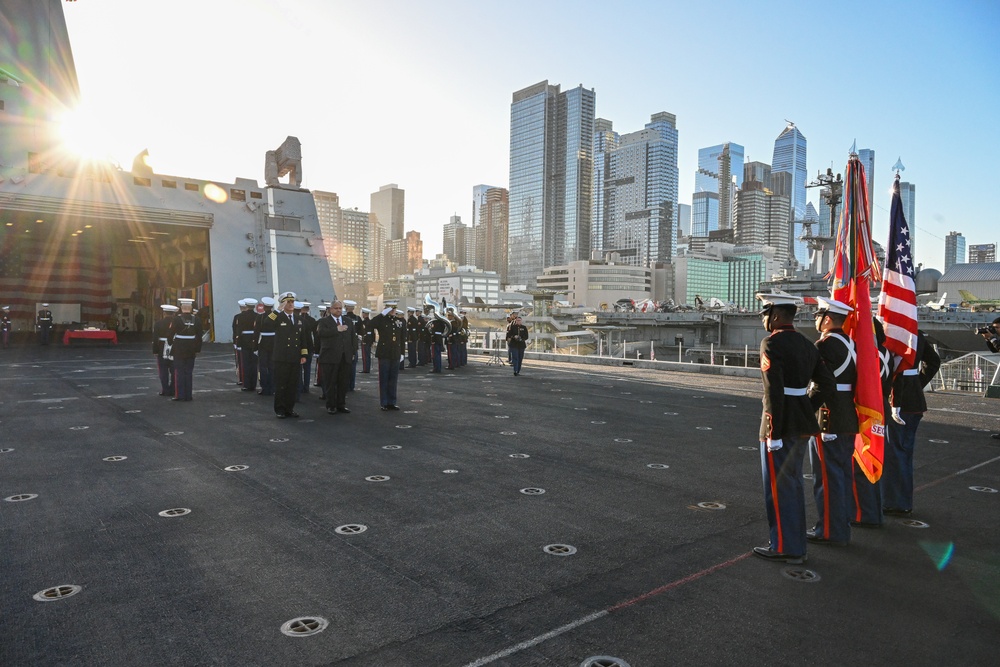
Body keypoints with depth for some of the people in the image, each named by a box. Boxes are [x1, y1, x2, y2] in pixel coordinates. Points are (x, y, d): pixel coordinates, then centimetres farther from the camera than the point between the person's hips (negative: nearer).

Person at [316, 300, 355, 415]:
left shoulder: (349, 322, 16)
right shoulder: (324, 321, 2)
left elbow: (353, 337, 16)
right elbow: (320, 333, -17)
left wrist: (353, 352, 6)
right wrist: (337, 330, -19)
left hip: (345, 357, 4)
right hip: (330, 357, -4)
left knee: (343, 383, 7)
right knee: (330, 383, 1)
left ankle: (341, 405, 17)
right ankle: (331, 406, 10)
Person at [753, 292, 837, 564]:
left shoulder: (771, 343, -14)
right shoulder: (806, 344, 11)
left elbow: (774, 391, -21)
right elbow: (828, 385, 10)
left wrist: (773, 434, -20)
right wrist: (806, 408, 19)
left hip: (781, 424, -8)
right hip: (802, 423, 8)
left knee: (778, 487, 3)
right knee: (792, 485, 17)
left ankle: (784, 548, 11)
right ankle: (795, 544, 27)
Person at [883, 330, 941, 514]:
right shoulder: (918, 335, 9)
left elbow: (897, 370, -24)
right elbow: (934, 361, 20)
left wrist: (895, 404, -22)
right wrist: (919, 385, 17)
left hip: (899, 403, -8)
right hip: (917, 401, 8)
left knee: (893, 452, 2)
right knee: (905, 450, 17)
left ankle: (895, 503, 10)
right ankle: (905, 502, 27)